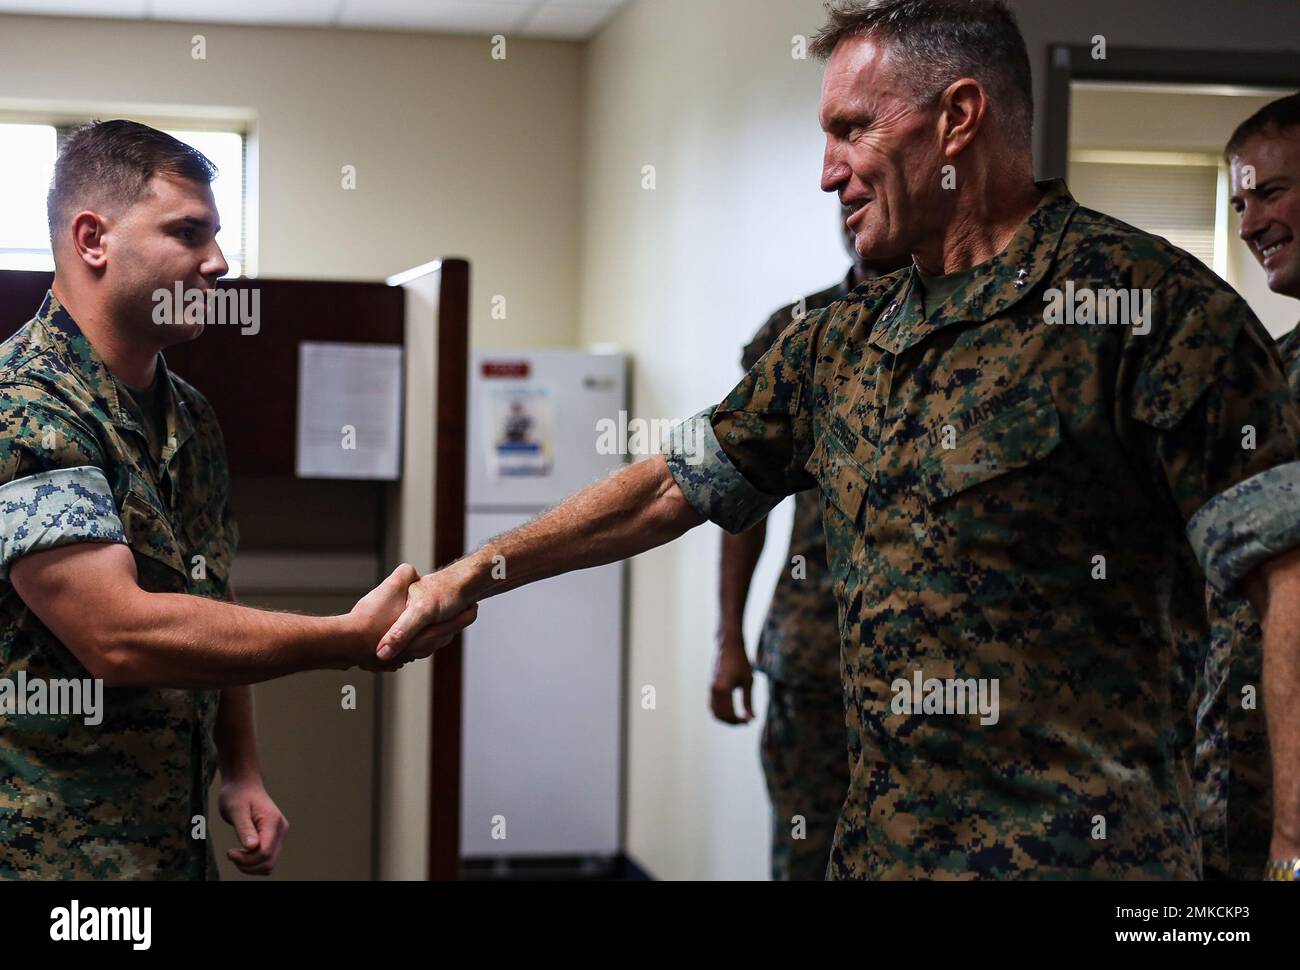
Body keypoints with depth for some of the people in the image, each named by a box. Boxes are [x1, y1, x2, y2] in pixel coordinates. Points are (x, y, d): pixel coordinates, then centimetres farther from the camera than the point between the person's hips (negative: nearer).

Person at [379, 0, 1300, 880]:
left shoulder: (1150, 299, -12)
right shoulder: (841, 342, 12)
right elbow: (674, 486, 20)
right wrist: (474, 575, 18)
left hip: (1083, 852, -7)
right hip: (879, 841, 7)